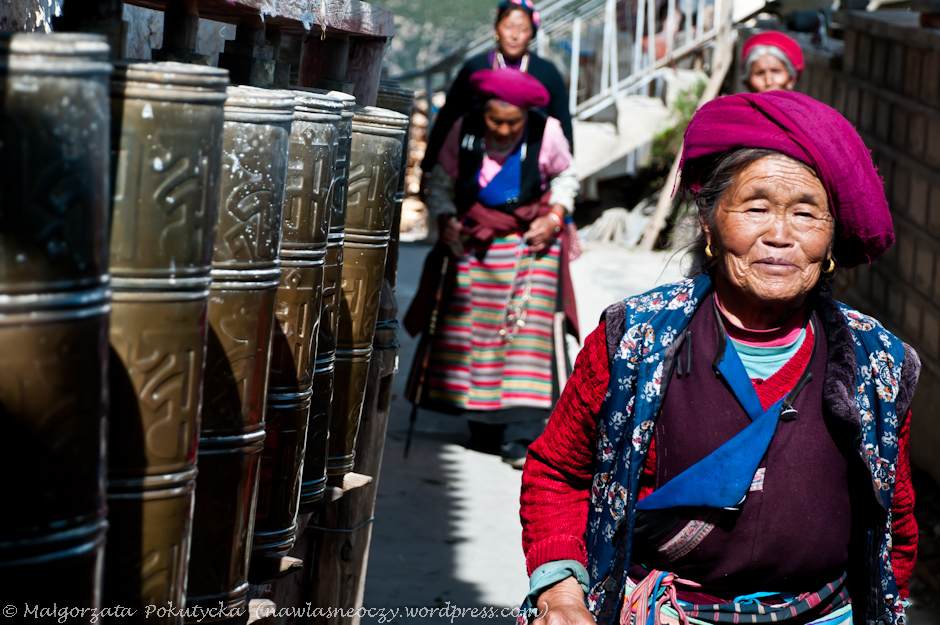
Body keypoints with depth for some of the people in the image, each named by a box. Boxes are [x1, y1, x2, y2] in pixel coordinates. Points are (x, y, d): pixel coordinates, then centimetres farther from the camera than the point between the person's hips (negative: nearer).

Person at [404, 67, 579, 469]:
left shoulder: (546, 133, -11)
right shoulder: (463, 132, -8)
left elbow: (565, 177, 8)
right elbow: (441, 183, 3)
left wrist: (556, 216, -7)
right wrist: (445, 219, -14)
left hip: (531, 240, -2)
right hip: (474, 240, 2)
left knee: (529, 325, -13)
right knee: (467, 328, 3)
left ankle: (522, 435, -15)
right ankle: (482, 425, 17)